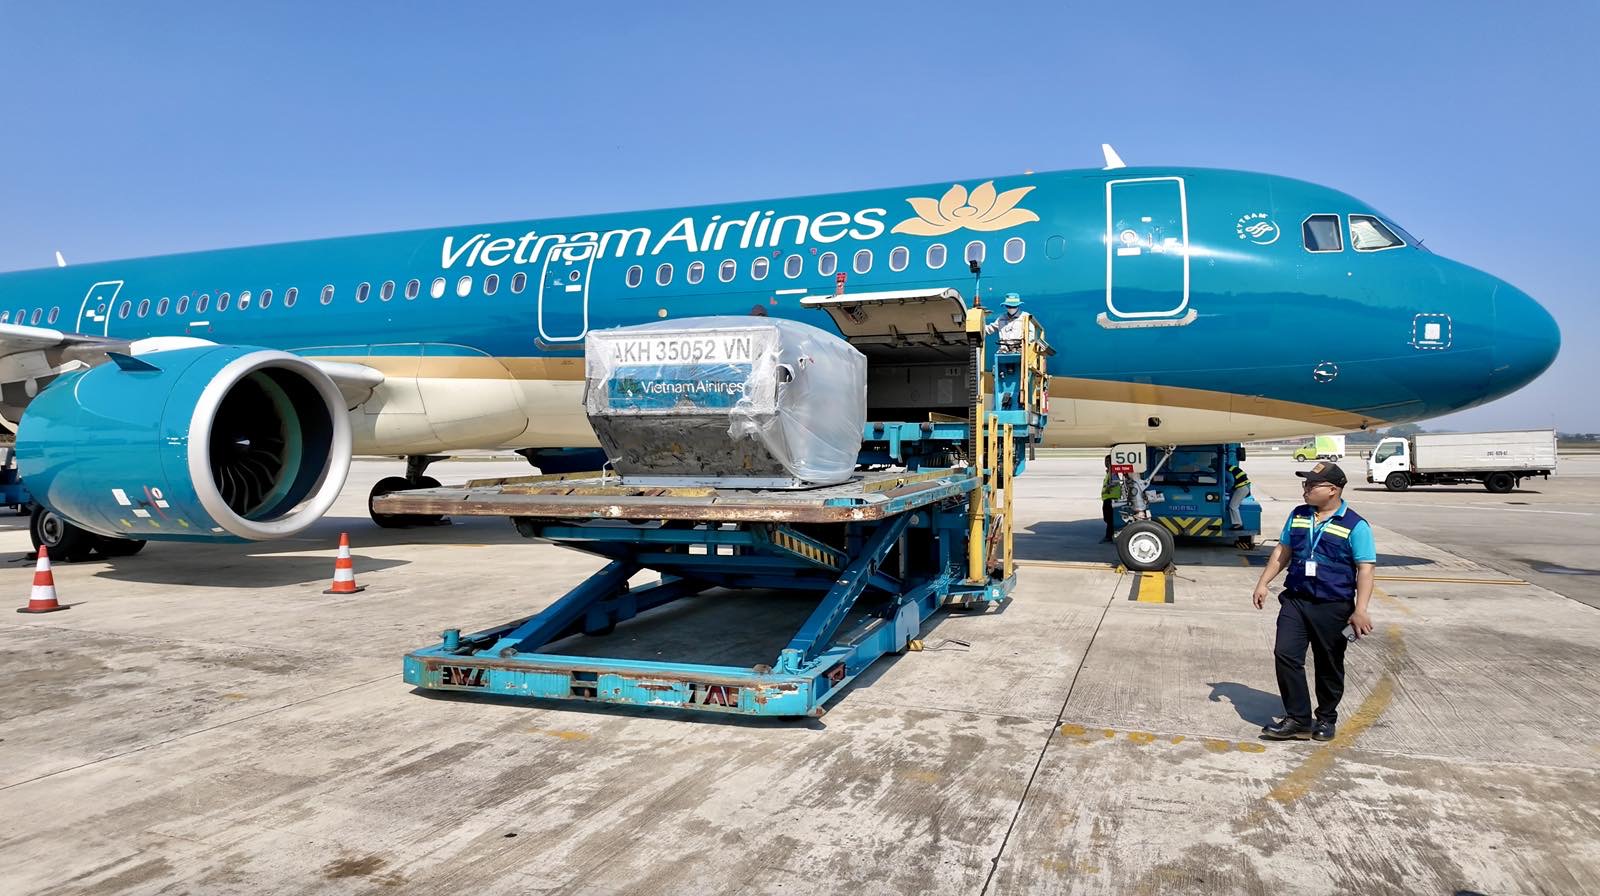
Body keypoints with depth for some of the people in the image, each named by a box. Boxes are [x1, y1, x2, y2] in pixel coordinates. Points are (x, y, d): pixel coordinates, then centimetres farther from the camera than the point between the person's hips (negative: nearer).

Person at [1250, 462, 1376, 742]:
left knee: (1329, 665, 9)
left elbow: (1365, 569, -10)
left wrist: (1360, 611, -18)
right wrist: (1263, 583, 10)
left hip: (1333, 607, -4)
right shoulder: (1298, 516, 8)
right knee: (1285, 655, -6)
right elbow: (1282, 552, 16)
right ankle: (1297, 719, 2)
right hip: (1295, 601, 4)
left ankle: (1326, 719, 27)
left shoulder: (1355, 525, -7)